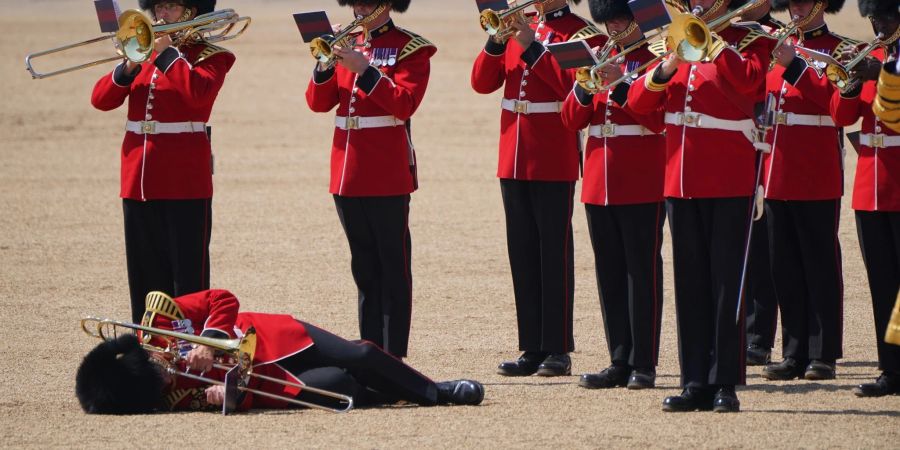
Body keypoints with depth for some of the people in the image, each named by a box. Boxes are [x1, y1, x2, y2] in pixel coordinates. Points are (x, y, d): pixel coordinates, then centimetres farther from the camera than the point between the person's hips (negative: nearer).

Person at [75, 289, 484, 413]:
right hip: (270, 379, -3)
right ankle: (434, 397, 11)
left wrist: (212, 340, -28)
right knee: (335, 385, -17)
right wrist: (231, 394, -44)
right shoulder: (173, 397, -25)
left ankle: (432, 390, 29)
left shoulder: (157, 315, -21)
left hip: (273, 338, 3)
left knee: (359, 358, -3)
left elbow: (223, 300, -13)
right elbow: (259, 398, -23)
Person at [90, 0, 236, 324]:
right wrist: (130, 66, -10)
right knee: (146, 275, 10)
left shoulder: (210, 56, 0)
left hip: (185, 184, -6)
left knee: (188, 274, -3)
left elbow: (199, 94, -22)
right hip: (139, 183, 6)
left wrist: (168, 52, -16)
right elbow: (102, 100, 5)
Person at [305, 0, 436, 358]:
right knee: (365, 268, 10)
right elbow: (319, 102, 7)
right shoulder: (346, 45, 13)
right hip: (348, 176, 6)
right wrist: (326, 63, -10)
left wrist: (363, 68, -21)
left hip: (388, 176, -6)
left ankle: (394, 356, -2)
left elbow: (404, 103, -16)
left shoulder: (409, 48, -3)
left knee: (393, 268, -2)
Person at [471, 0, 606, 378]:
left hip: (554, 162, -6)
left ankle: (558, 350, 2)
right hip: (514, 159, 6)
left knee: (554, 254, -2)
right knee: (522, 255, 7)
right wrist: (497, 39, -7)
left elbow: (571, 86, -19)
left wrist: (531, 45, -19)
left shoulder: (582, 33, -5)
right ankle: (533, 349, 12)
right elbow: (483, 82, 7)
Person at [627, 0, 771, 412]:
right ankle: (696, 383, 10)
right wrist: (667, 67, -9)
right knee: (690, 285, 6)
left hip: (729, 183, -5)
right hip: (681, 181, 5)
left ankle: (725, 385, 0)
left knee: (726, 283, -3)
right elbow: (638, 102, 8)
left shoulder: (749, 42, -1)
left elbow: (748, 82, -23)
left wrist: (712, 40, -19)